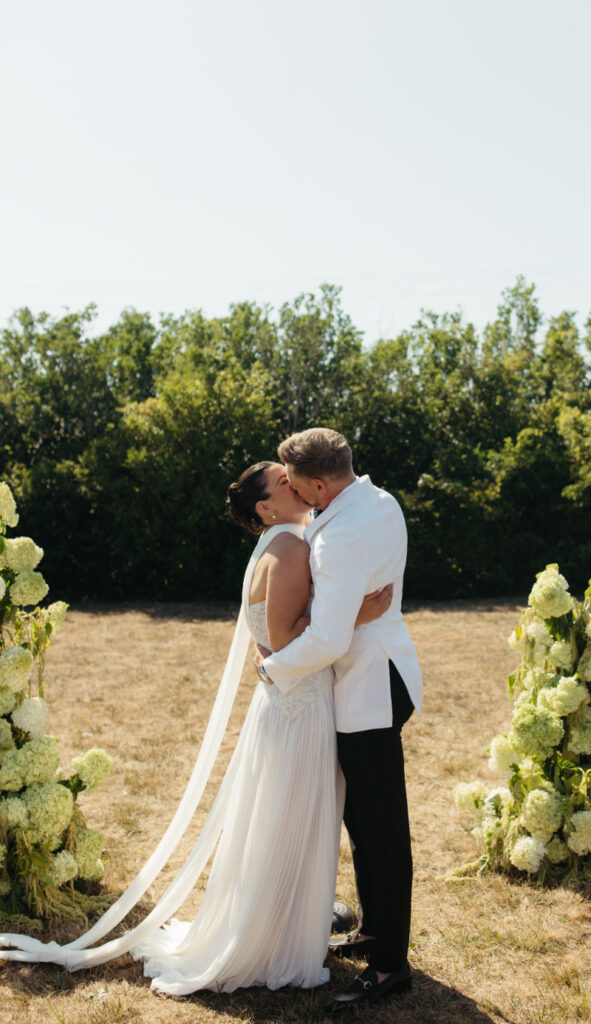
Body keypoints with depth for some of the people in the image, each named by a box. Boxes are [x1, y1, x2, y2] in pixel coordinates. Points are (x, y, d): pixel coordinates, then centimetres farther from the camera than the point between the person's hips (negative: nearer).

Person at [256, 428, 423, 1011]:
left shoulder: (342, 537, -27)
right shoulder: (380, 503, 4)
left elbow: (328, 641, -31)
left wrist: (273, 667, -14)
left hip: (370, 690, -10)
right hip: (375, 681, 10)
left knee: (381, 830, 1)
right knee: (361, 817, 22)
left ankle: (390, 964, 15)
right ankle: (373, 930, 37)